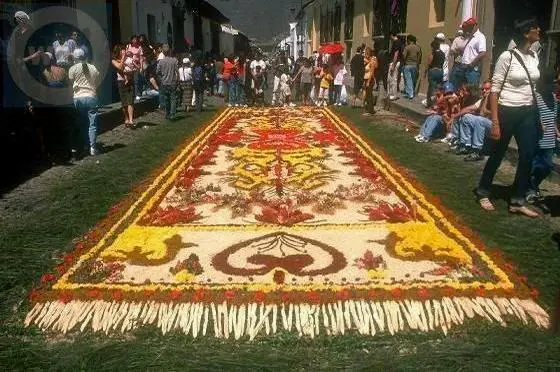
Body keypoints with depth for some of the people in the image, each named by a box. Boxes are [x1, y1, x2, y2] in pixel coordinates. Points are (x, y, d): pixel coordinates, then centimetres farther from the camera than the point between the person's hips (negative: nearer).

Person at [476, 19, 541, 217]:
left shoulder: (535, 57, 7)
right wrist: (495, 121, -17)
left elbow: (533, 86, 15)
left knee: (528, 156, 4)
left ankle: (518, 201, 16)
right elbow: (494, 89, -13)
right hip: (508, 111, -6)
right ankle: (483, 193, 26)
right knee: (497, 155, 6)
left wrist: (537, 116, 11)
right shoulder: (507, 56, -13)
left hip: (528, 113, 6)